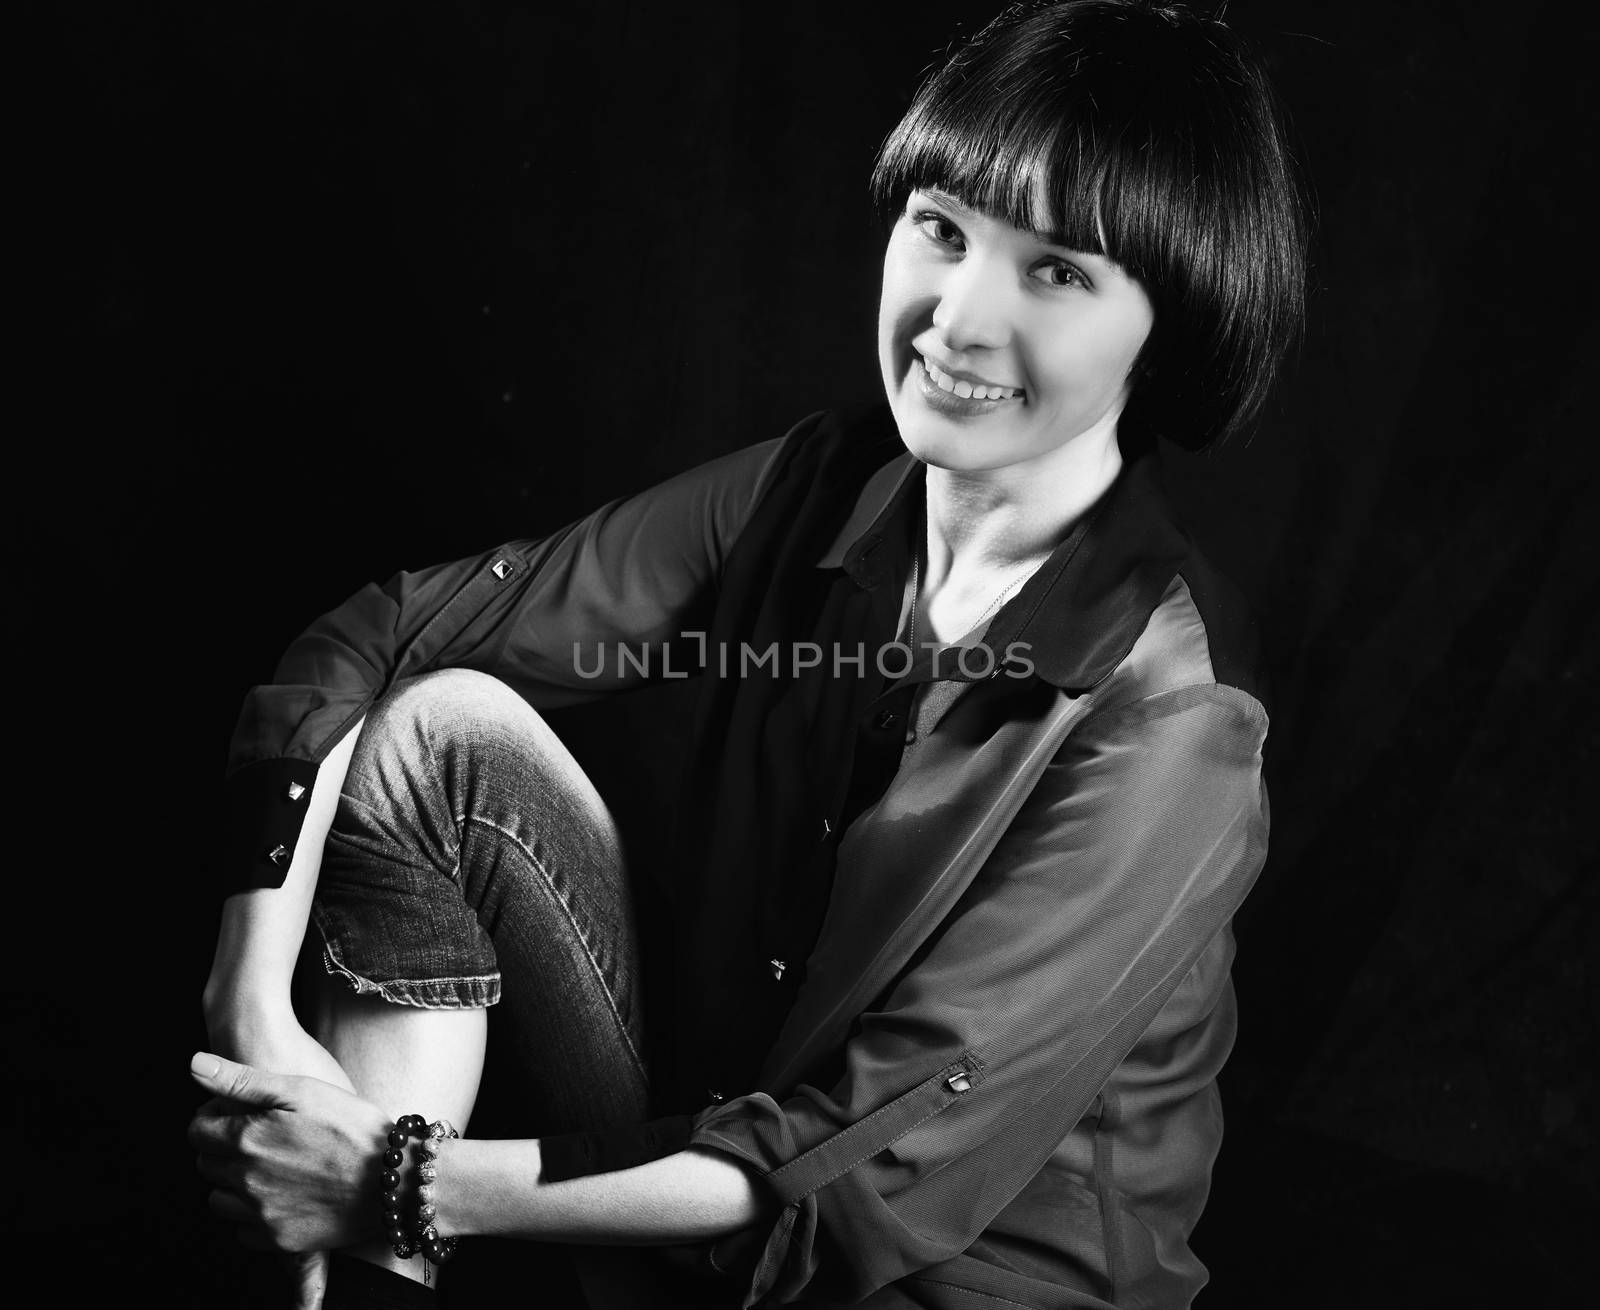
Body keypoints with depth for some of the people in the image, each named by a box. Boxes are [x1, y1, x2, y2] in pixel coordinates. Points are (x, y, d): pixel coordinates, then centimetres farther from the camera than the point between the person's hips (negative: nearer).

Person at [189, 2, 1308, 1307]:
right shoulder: (814, 489, -7)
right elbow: (382, 638, -6)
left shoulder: (1170, 711, -21)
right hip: (703, 1118, 5)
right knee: (438, 731, -14)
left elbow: (880, 1159, -22)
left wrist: (417, 1186, -21)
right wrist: (253, 994, -18)